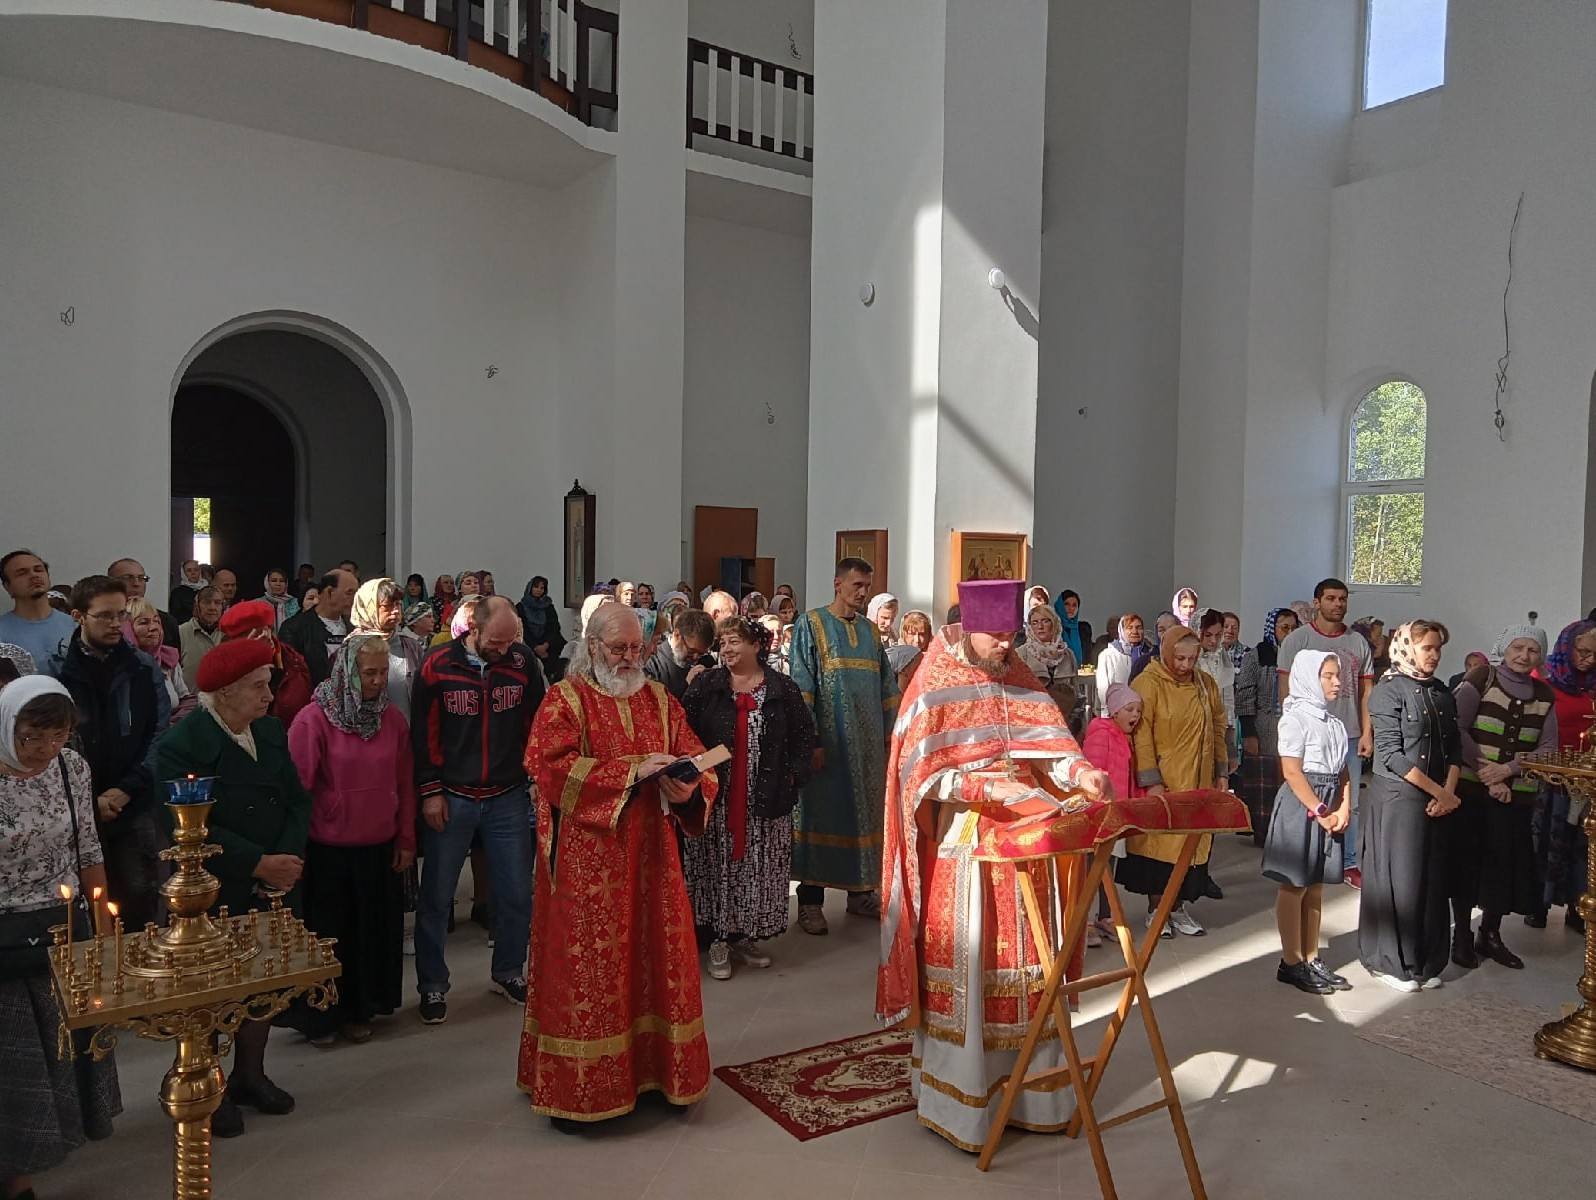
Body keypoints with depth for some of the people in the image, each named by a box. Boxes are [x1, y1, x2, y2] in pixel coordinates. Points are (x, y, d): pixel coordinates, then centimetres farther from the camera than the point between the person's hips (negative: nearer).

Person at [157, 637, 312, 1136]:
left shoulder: (271, 731, 2)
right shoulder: (181, 747, -16)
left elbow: (298, 801, 4)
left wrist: (286, 860, -11)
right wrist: (259, 864, -21)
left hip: (272, 889, 5)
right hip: (213, 899, -5)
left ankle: (250, 1075, 36)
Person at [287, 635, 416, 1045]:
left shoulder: (393, 718, 1)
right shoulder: (313, 719, -12)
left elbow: (404, 784, 5)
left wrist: (406, 840, 5)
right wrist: (297, 844, -9)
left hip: (380, 849, 4)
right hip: (329, 852, -4)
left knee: (374, 932, 13)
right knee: (328, 935, 9)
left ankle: (360, 1010, 33)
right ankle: (319, 1018, 29)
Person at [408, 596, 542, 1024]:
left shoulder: (523, 662, -4)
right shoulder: (437, 667, -8)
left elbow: (536, 725, 4)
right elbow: (423, 733, -4)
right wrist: (431, 791, -6)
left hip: (508, 799, 2)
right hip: (451, 798, -1)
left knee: (517, 893, 6)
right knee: (437, 897, 7)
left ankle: (509, 972, 28)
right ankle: (433, 985, 24)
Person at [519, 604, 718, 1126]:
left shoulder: (659, 699, 11)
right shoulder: (564, 700, -2)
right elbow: (553, 765, -17)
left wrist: (688, 789, -16)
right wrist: (631, 772, -22)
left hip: (651, 856, 4)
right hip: (587, 859, -4)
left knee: (656, 956, 9)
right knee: (587, 967, 1)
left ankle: (655, 1066, 25)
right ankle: (577, 1085, 14)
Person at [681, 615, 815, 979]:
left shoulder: (783, 689, 3)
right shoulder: (704, 686, 1)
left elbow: (804, 734, 8)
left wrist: (793, 775, -1)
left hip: (766, 801, 1)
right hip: (715, 799, -1)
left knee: (759, 869, 7)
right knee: (718, 868, 3)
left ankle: (745, 936, 22)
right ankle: (719, 939, 16)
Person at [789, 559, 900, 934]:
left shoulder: (872, 630, 11)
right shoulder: (812, 624, -5)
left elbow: (887, 686, 14)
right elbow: (801, 686, -11)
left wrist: (890, 735, 8)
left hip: (869, 741, 5)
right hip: (828, 741, -5)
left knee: (865, 812, 11)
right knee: (821, 812, 0)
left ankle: (860, 892, 24)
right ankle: (810, 900, 9)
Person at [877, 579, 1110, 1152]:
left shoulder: (1021, 682, 10)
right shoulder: (935, 688, -6)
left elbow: (1049, 743, 2)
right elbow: (922, 773, -12)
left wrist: (1079, 772, -19)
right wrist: (987, 788, -23)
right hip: (964, 844, -5)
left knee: (1026, 962, 10)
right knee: (965, 963, 0)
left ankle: (1028, 1088, 22)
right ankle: (960, 1100, 11)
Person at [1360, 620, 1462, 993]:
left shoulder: (1442, 693, 12)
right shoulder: (1388, 691, -8)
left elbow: (1454, 748, 10)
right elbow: (1392, 755, -14)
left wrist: (1448, 792, -5)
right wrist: (1438, 792, -12)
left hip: (1437, 801, 6)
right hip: (1398, 798, -6)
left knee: (1433, 878, 8)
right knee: (1399, 877, -1)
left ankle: (1425, 962, 19)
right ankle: (1392, 962, 11)